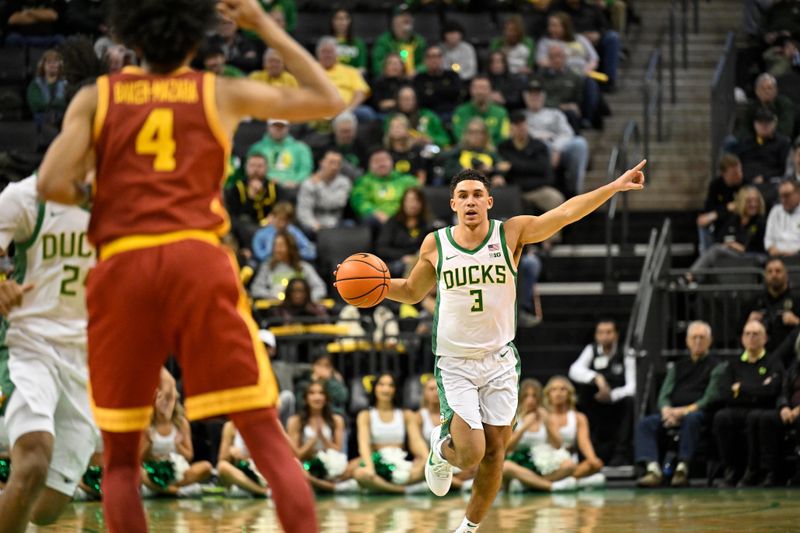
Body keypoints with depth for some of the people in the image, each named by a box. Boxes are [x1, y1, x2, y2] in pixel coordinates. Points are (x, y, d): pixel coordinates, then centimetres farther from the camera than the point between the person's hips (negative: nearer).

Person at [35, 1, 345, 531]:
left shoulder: (95, 98, 12)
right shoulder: (222, 93, 13)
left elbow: (52, 184, -1)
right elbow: (329, 100, 24)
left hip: (121, 267, 1)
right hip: (198, 258, -1)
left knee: (120, 455, 12)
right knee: (268, 438, 0)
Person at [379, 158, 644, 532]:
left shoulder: (511, 233, -6)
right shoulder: (435, 245, -3)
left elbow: (565, 213, -16)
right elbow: (412, 292, 13)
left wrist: (614, 187, -26)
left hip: (499, 360, 1)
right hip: (454, 363, -1)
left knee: (494, 453, 5)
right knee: (471, 454, -13)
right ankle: (441, 448, 23)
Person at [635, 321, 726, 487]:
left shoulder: (717, 367, 10)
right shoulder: (677, 366, 26)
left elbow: (710, 398, -3)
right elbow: (664, 394, 16)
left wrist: (685, 411, -17)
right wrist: (666, 410, -9)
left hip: (697, 413, -5)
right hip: (672, 413, 5)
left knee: (691, 419, -41)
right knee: (645, 423, -25)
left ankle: (682, 469, -46)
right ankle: (653, 469, -41)